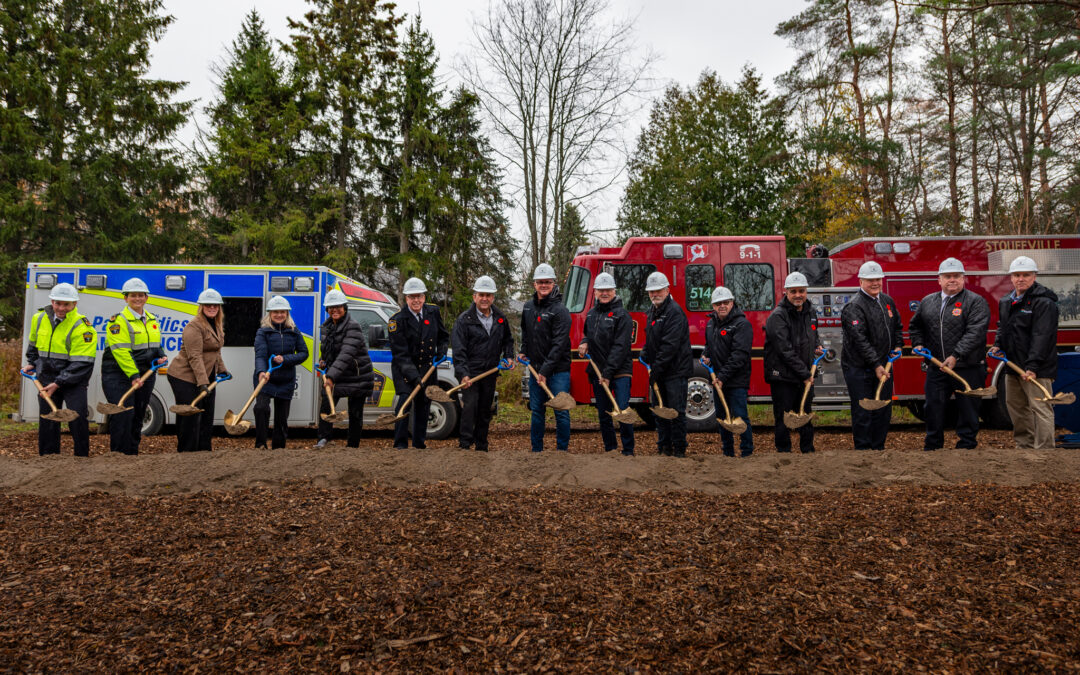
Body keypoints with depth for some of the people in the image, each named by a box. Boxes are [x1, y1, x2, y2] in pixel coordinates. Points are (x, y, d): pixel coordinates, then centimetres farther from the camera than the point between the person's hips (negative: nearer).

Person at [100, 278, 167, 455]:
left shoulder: (152, 320, 14)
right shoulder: (118, 321, -9)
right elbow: (121, 351, -17)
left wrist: (160, 357, 2)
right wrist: (133, 375, -24)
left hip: (145, 374, 7)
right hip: (119, 374, -7)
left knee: (138, 416, 11)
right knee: (123, 415, -12)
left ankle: (132, 453, 20)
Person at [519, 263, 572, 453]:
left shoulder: (560, 310, -12)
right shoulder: (528, 307, 9)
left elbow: (559, 344, -17)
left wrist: (545, 370, -19)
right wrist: (524, 352, 16)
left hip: (558, 370, -6)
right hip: (536, 369, 6)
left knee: (561, 411, -2)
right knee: (537, 410, 12)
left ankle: (562, 450, 8)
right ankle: (536, 450, 21)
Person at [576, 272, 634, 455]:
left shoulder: (622, 315, -8)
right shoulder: (591, 314, 13)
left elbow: (620, 347, -14)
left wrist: (608, 373, -19)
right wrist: (584, 343, 3)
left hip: (619, 371, -6)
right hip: (597, 371, 6)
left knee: (623, 411, -11)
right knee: (603, 414, 10)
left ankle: (628, 451, 0)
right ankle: (610, 449, 21)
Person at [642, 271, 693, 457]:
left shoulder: (675, 312, -15)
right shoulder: (652, 312, 13)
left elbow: (670, 345, -22)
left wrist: (656, 368, -21)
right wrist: (645, 356, 5)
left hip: (675, 370, -9)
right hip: (658, 372, 9)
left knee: (676, 412, -3)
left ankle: (679, 451, 5)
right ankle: (664, 448, 22)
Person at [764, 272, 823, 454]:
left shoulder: (811, 312, 9)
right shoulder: (777, 316, -15)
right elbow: (785, 351, -19)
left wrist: (817, 345, 7)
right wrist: (805, 374, -17)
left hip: (805, 376, 7)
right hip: (783, 377, -7)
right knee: (783, 420, 1)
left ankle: (808, 452, 26)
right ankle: (784, 452, 11)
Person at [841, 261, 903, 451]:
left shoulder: (887, 301, 10)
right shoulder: (854, 307, -16)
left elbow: (897, 326, 27)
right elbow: (860, 340, -23)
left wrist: (897, 346, 11)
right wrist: (876, 365, -26)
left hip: (883, 365, 8)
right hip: (859, 369, -7)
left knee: (884, 410, 12)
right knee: (863, 413, -3)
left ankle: (879, 447, 24)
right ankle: (863, 449, 6)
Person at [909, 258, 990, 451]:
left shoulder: (976, 302, -5)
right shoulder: (927, 302, 12)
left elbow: (975, 332, -16)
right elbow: (914, 325, 26)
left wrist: (956, 356, -24)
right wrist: (918, 344, 8)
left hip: (967, 368, -4)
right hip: (936, 367, 4)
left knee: (967, 410, 4)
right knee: (933, 407, 8)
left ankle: (966, 446, 16)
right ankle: (932, 447, 20)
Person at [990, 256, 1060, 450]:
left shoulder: (1044, 303, -12)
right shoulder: (1006, 302, 13)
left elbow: (1042, 337, -20)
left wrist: (1033, 366, -26)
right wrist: (998, 345, 9)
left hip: (1037, 368, -8)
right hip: (1013, 366, 9)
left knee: (1040, 408, -9)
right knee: (1015, 406, 16)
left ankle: (1044, 450, -7)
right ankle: (1025, 445, 28)